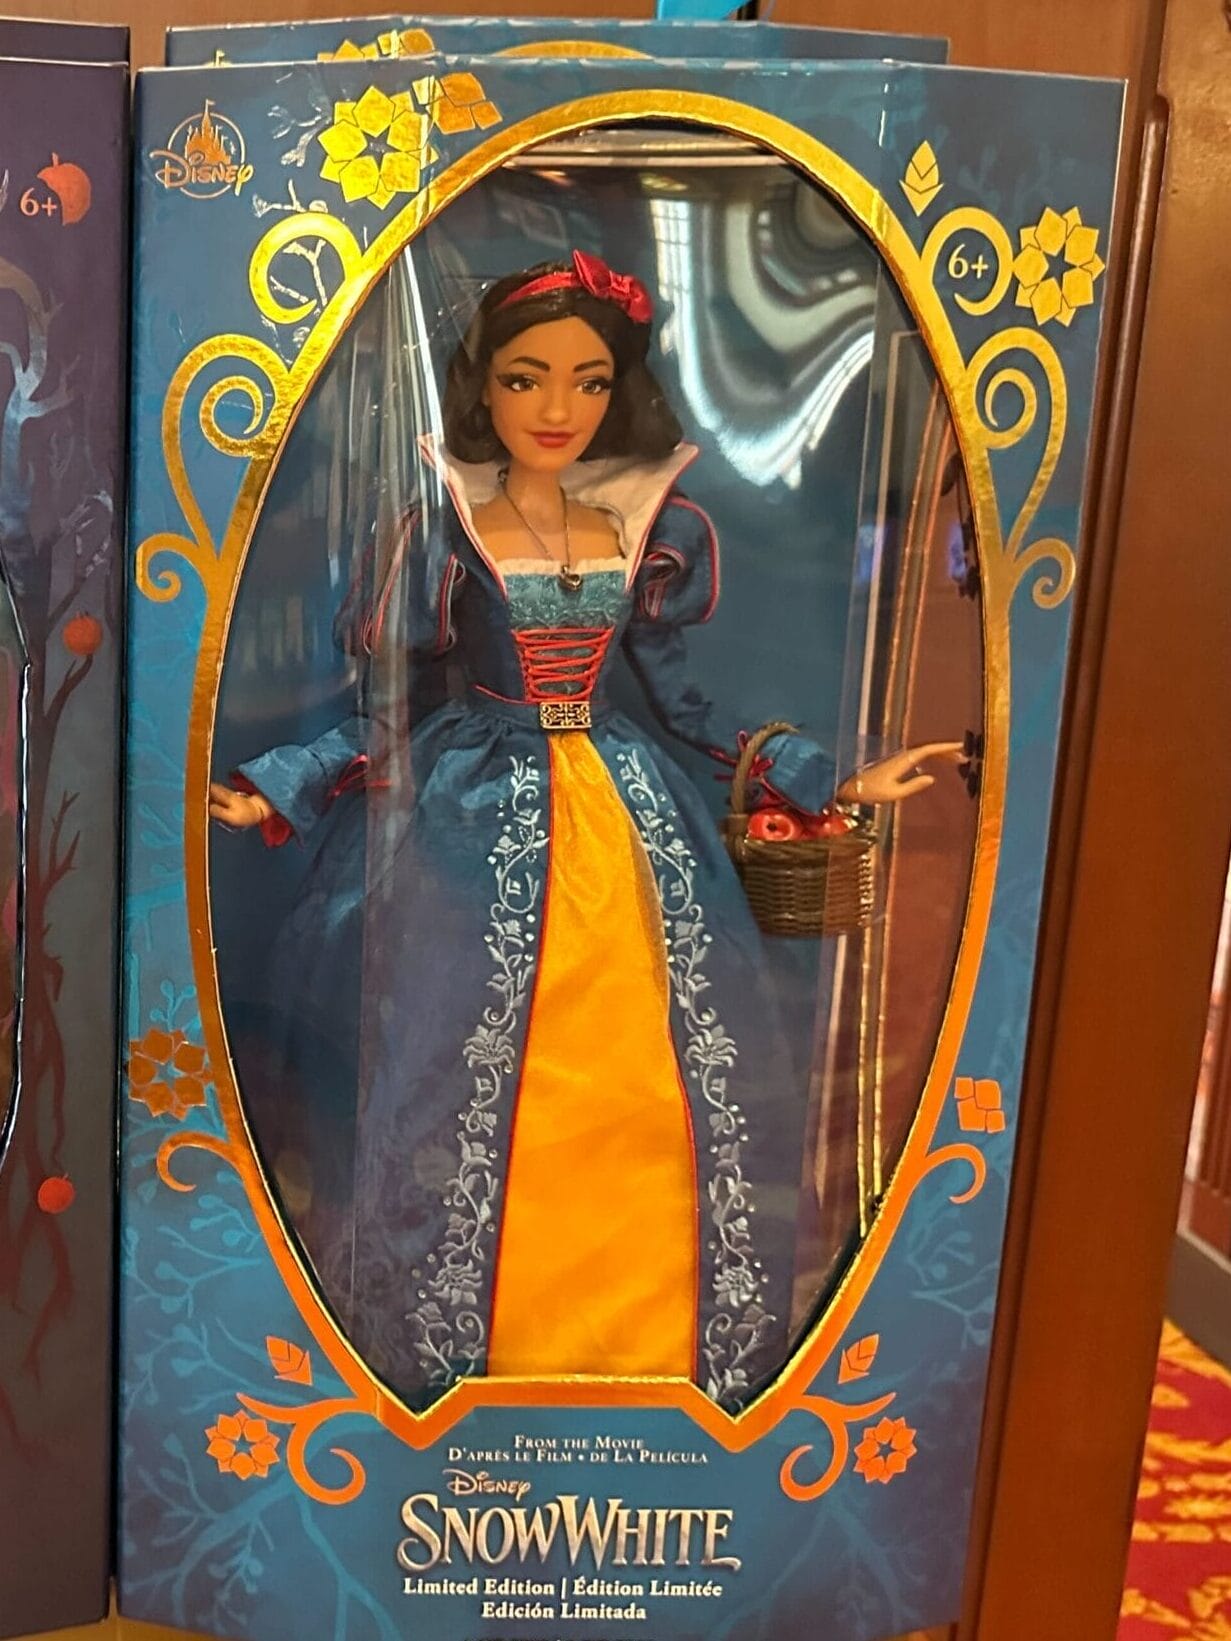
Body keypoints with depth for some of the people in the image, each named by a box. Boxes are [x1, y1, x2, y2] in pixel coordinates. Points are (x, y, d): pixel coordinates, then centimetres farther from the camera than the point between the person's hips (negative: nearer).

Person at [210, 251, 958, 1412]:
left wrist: (837, 781, 9)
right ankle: (462, 1339, 21)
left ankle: (655, 1335, 23)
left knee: (683, 1089, 3)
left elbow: (679, 698, 11)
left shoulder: (658, 532, 5)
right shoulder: (441, 534, -2)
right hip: (480, 825, -3)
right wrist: (267, 795, -11)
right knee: (466, 1092, -1)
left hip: (631, 818, 3)